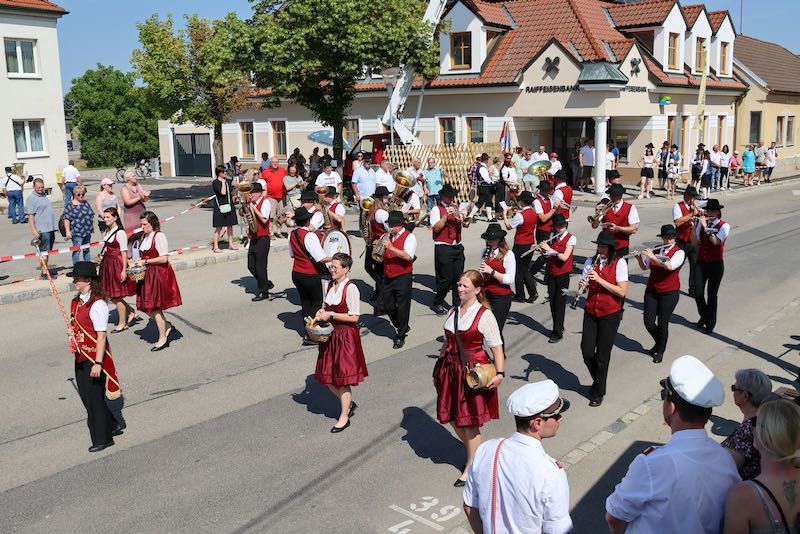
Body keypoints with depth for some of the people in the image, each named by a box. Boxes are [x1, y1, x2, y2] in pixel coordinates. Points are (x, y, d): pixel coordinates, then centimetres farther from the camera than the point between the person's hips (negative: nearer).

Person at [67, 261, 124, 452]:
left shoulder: (97, 304, -20)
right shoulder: (76, 301, 6)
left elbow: (101, 336, -21)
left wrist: (98, 363, -23)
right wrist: (71, 330, -2)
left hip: (94, 356, -9)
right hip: (81, 356, 9)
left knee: (94, 396, 3)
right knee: (85, 394, 17)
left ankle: (102, 439, 20)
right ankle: (112, 426, 34)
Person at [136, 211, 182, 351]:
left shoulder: (159, 236, -14)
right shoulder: (145, 237, 13)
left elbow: (164, 258, -19)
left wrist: (145, 261, -17)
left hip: (160, 274, -9)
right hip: (148, 274, 9)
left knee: (155, 307, -3)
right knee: (146, 307, 8)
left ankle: (163, 338, 10)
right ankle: (167, 326, 26)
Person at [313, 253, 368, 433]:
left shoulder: (351, 289, -17)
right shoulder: (329, 285, 5)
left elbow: (354, 317, -17)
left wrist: (331, 315, -19)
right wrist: (322, 313, -3)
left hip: (346, 336, -7)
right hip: (330, 335, 7)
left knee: (342, 378, 3)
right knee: (327, 377, 12)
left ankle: (344, 417, 21)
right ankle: (349, 403, 36)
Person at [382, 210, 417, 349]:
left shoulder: (409, 237, -8)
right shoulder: (389, 236, 14)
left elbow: (408, 256, -23)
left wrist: (391, 247, -27)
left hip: (402, 278, -7)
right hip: (388, 277, 7)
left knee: (402, 308, -1)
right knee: (387, 306, 9)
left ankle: (400, 336, 12)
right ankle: (401, 327, 32)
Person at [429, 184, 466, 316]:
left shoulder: (456, 208, 16)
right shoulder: (437, 209, -2)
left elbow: (465, 223, 5)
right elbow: (436, 228, -13)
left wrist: (459, 214, -14)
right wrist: (446, 215, -20)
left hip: (457, 247, 6)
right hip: (443, 248, -6)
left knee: (458, 277, 6)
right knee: (446, 279, -5)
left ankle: (458, 303, 17)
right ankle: (437, 304, 11)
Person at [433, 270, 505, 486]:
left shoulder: (484, 315, -12)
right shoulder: (453, 312, 7)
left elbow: (496, 347, -13)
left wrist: (500, 373, -22)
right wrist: (440, 366, 12)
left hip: (474, 372, -6)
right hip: (451, 369, 7)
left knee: (470, 422, 2)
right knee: (452, 418, 14)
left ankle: (471, 467, 21)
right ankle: (476, 453, 40)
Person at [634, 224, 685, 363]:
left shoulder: (679, 252, -8)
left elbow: (670, 266, -27)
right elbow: (644, 267, 13)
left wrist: (653, 257, -24)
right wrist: (639, 257, -5)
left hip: (669, 293, -4)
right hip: (651, 291, 4)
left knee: (662, 324, 0)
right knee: (648, 322, 1)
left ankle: (660, 351, 22)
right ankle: (659, 342, 30)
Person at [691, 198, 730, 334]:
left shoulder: (724, 226, -9)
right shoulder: (702, 223, 2)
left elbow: (716, 241, -25)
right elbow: (695, 243, -1)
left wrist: (706, 227, -25)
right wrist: (693, 227, -11)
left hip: (716, 264, -3)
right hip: (701, 262, 3)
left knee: (712, 294, 4)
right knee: (698, 293, -2)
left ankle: (710, 323, 21)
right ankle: (704, 316, 27)